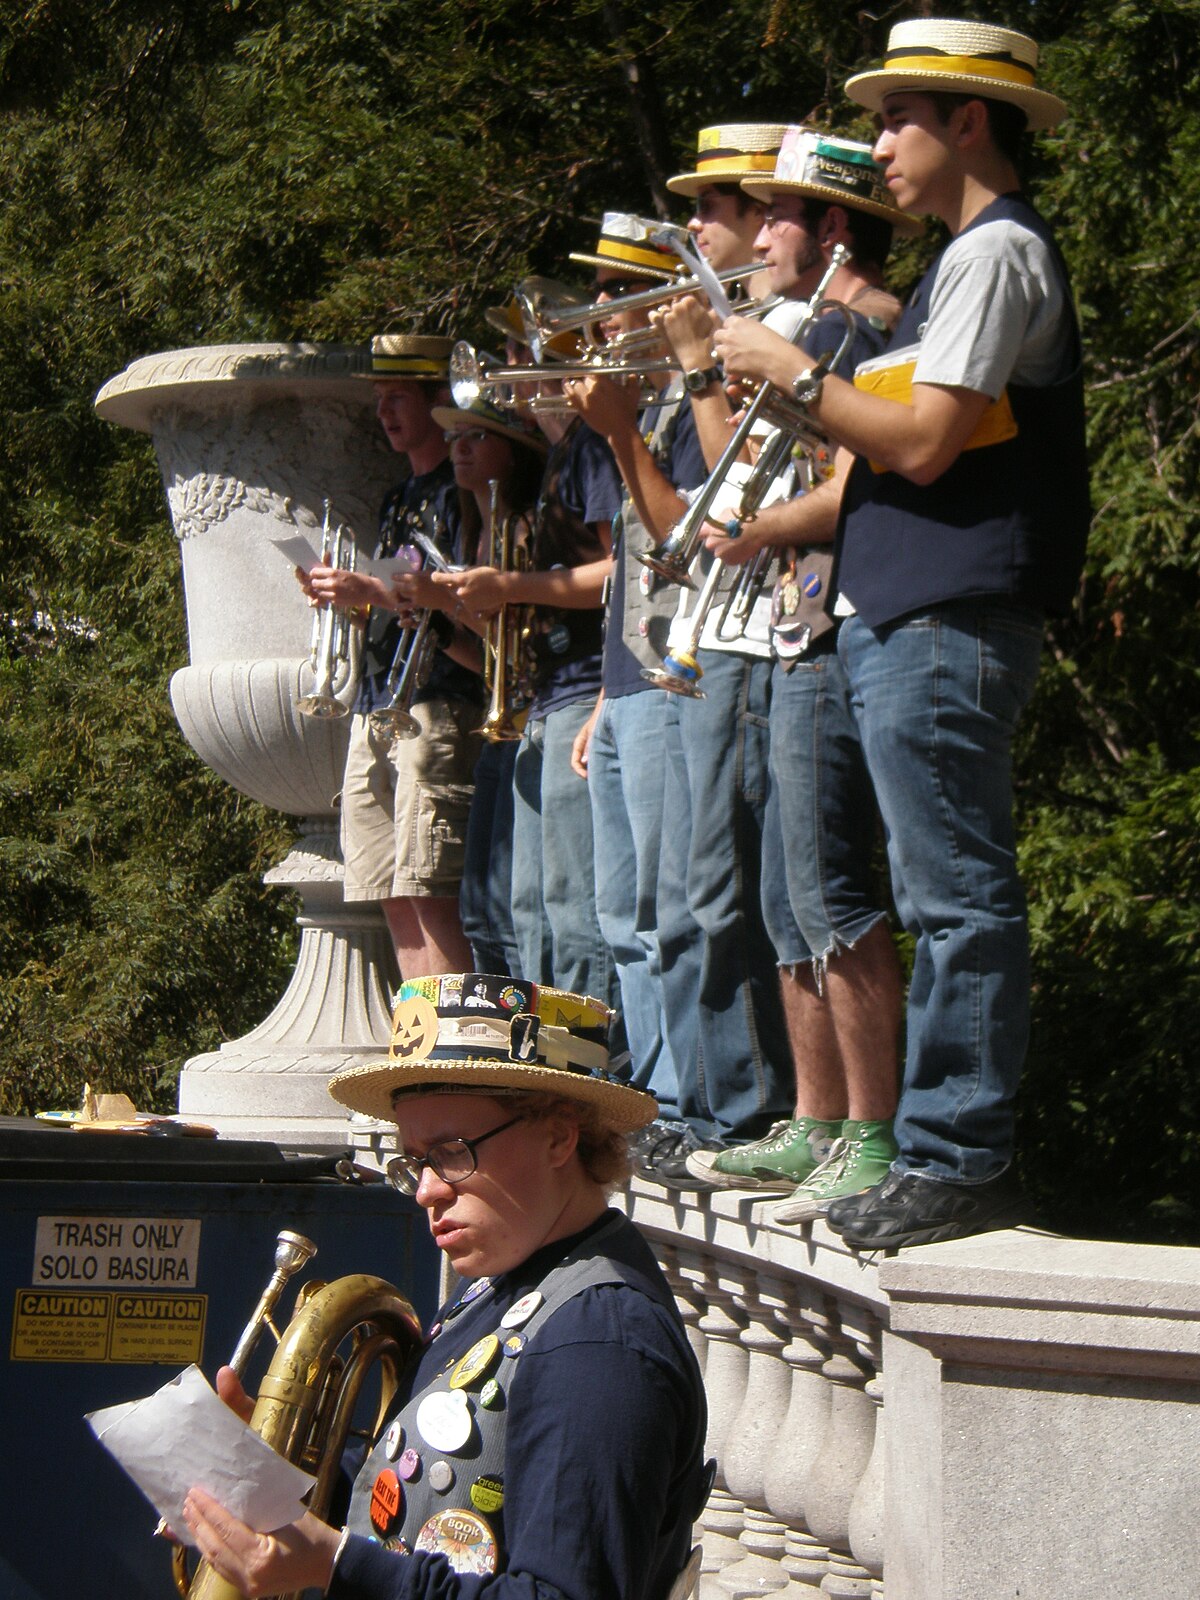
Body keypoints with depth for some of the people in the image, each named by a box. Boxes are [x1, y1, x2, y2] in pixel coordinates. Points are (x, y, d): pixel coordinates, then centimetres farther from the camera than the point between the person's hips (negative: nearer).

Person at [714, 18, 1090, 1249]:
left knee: (957, 897, -9)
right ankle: (950, 1150, 15)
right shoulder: (967, 258, 23)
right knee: (945, 899, 11)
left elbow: (923, 443, -18)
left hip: (945, 626, -11)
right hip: (907, 618, 11)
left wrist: (794, 374, -8)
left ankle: (957, 1165, -7)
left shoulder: (998, 250, -9)